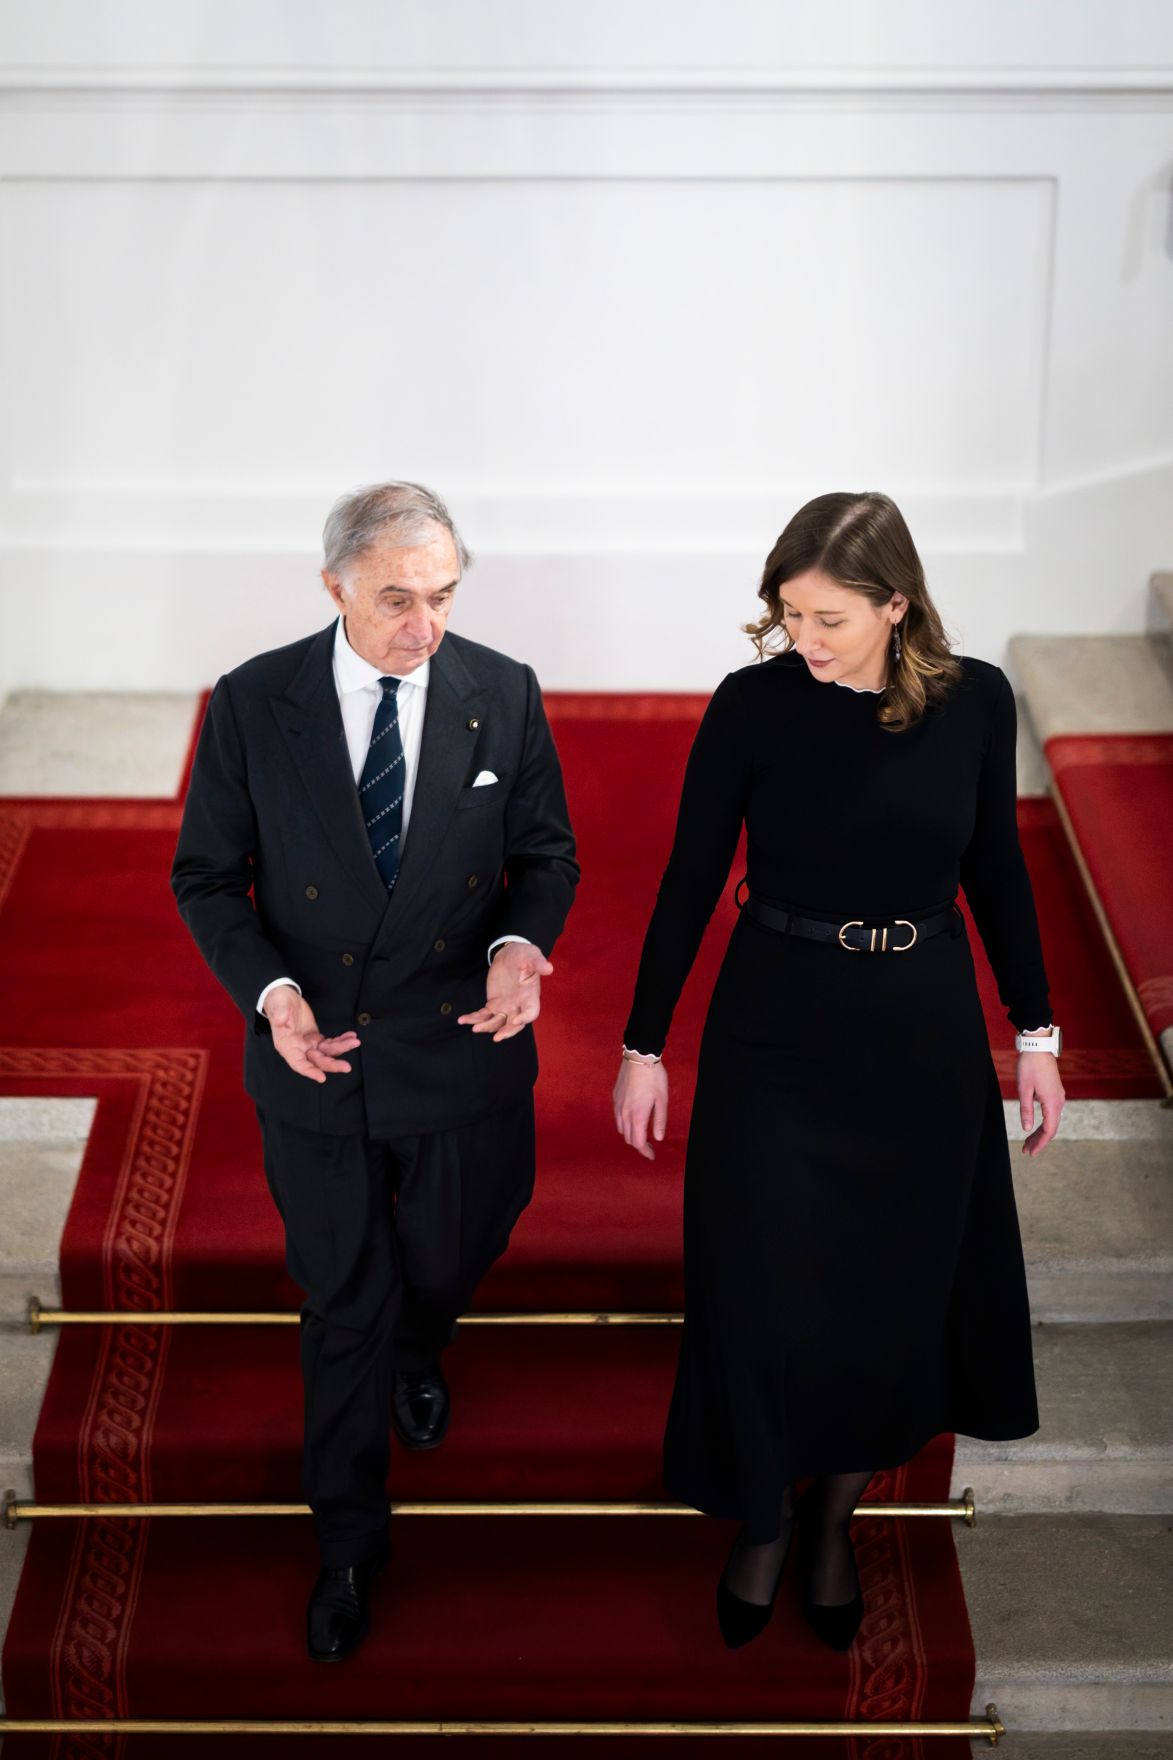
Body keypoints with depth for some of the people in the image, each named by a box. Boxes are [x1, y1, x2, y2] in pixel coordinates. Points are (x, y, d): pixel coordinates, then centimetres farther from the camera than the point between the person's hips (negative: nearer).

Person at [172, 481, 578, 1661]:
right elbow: (207, 878, -4)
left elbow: (544, 851, 2)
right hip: (315, 1055, -1)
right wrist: (269, 992, -21)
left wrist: (521, 943, -20)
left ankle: (416, 1356, 62)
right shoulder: (252, 704, -12)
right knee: (343, 1302, 14)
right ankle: (349, 1538, 37)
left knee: (447, 1265, 22)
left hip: (463, 1048, 1)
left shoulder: (503, 697, -9)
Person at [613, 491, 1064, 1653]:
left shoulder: (975, 700, -7)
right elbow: (690, 879, -5)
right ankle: (763, 1522, 31)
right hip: (776, 1032, -2)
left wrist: (1036, 1034, 6)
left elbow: (996, 871, 4)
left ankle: (836, 1518, 37)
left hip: (923, 1033, 2)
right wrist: (643, 1045, -2)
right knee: (765, 1293, 3)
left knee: (897, 1288, 12)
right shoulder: (750, 705, -13)